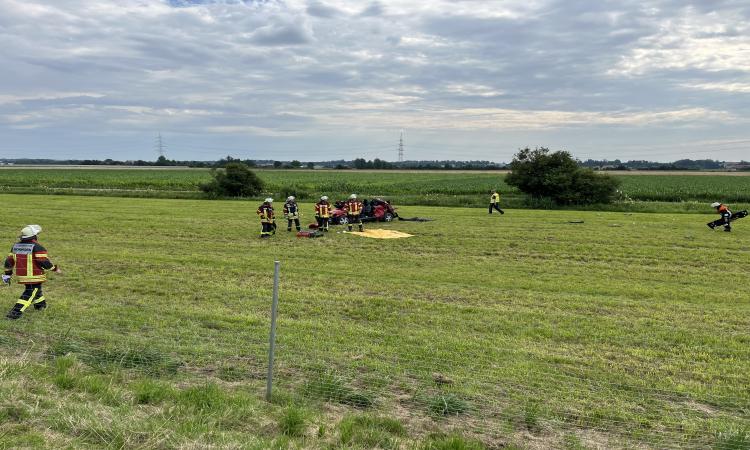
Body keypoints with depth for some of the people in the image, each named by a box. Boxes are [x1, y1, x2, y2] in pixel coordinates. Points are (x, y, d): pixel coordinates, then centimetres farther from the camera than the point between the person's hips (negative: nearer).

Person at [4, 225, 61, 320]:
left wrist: (8, 274, 18)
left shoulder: (16, 246, 5)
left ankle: (40, 305, 45)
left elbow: (9, 261, 8)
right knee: (29, 294, 0)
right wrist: (55, 269, -9)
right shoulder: (37, 247, -17)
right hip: (34, 276, -7)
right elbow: (44, 262, -22)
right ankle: (15, 312, -9)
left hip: (21, 276, 8)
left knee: (36, 289, 27)